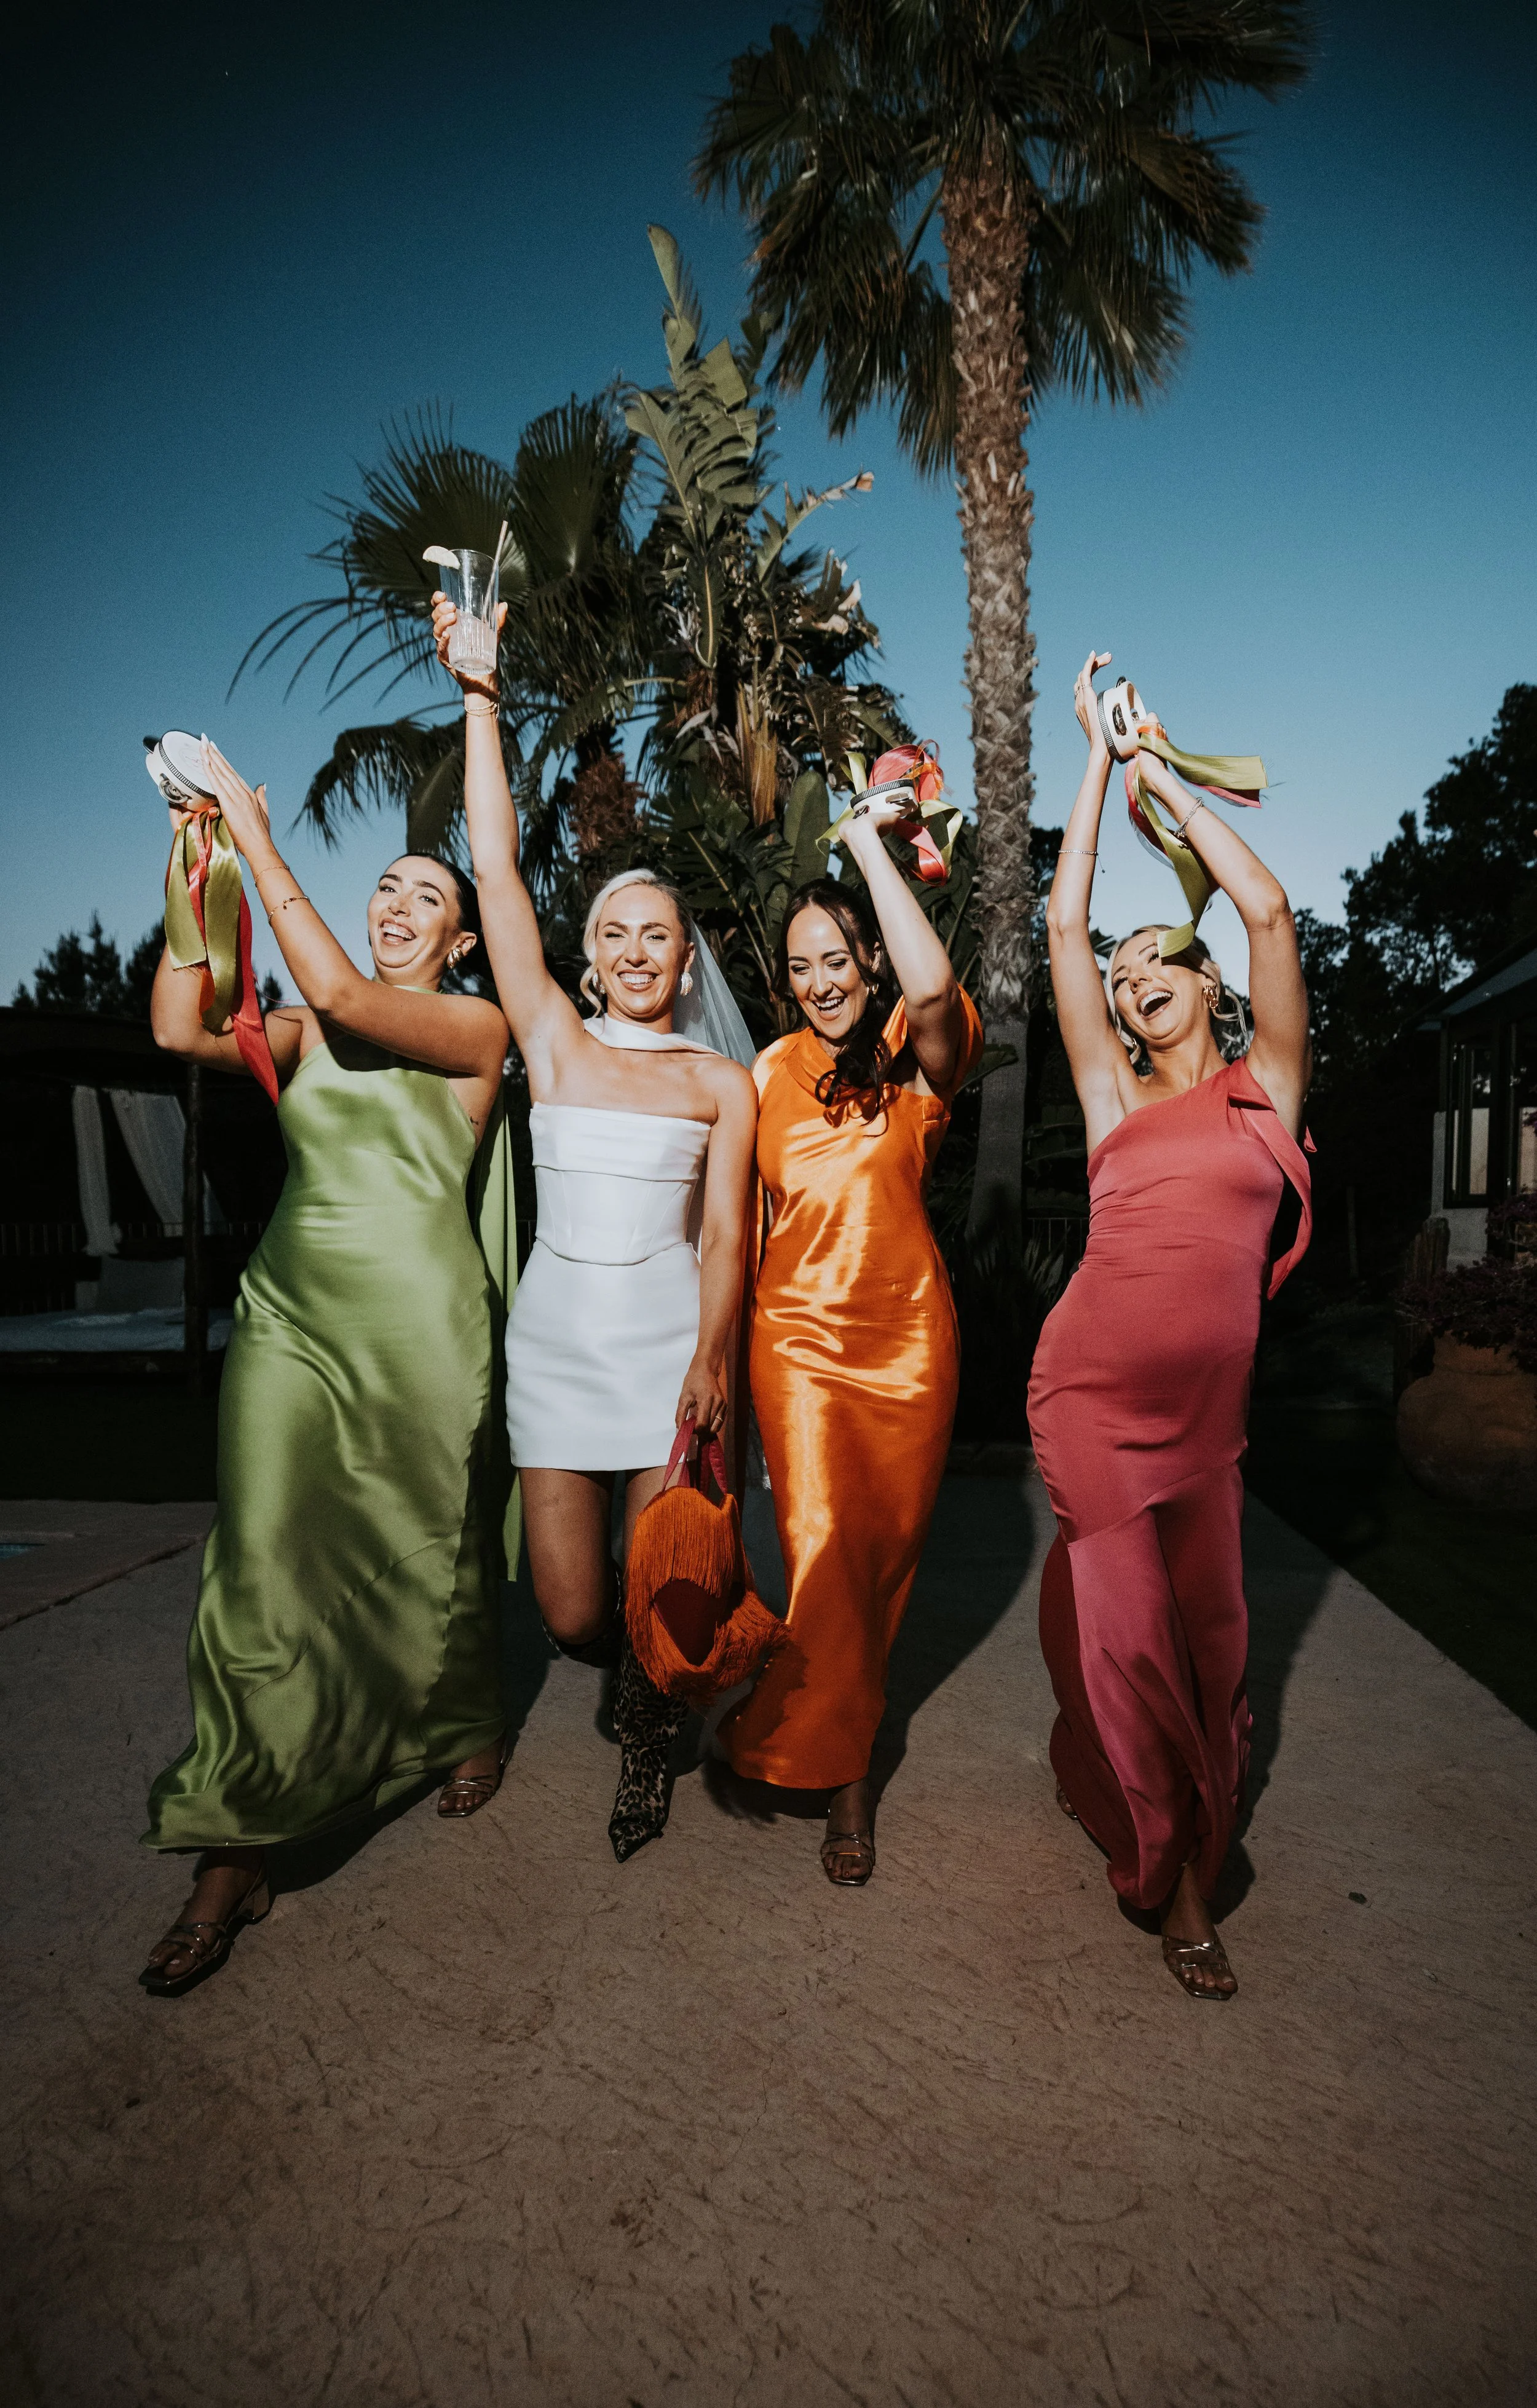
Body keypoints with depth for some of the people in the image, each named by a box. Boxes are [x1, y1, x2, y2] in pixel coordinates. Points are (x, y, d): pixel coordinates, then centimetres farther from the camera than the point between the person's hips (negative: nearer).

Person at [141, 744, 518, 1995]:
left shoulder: (477, 1027, 1)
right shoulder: (300, 1035, 13)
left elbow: (341, 996, -15)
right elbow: (184, 1031, -3)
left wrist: (261, 843, -12)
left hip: (418, 1328, -3)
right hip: (291, 1315, 3)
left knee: (428, 1561, 11)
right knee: (263, 1572, -4)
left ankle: (469, 1729, 41)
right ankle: (237, 1857, 7)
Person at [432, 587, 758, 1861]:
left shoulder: (721, 1081, 3)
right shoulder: (554, 1041, 4)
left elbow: (725, 1230, -3)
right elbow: (497, 869, 0)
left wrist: (710, 1359, -16)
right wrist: (480, 699, -3)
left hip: (672, 1345, -1)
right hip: (557, 1340, 1)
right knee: (573, 1615, 2)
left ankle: (647, 1733, 37)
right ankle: (627, 1665, 41)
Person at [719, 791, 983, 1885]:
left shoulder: (915, 1057, -3)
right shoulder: (767, 1076, 7)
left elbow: (932, 984, -28)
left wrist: (869, 842, -19)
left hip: (908, 1337, -1)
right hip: (799, 1335, 1)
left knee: (887, 1548, 10)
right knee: (822, 1545, -8)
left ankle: (792, 1724, 35)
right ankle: (846, 1778, 12)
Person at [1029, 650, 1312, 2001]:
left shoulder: (1269, 1085, 6)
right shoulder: (1114, 1099, 7)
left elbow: (1268, 910, -3)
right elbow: (1065, 924, 5)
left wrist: (1165, 771, 6)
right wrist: (1101, 757, 9)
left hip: (1204, 1408, 0)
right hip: (1091, 1391, 0)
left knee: (1203, 1631, 8)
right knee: (1130, 1626, -1)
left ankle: (1179, 1856, 33)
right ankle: (1173, 1875, 20)